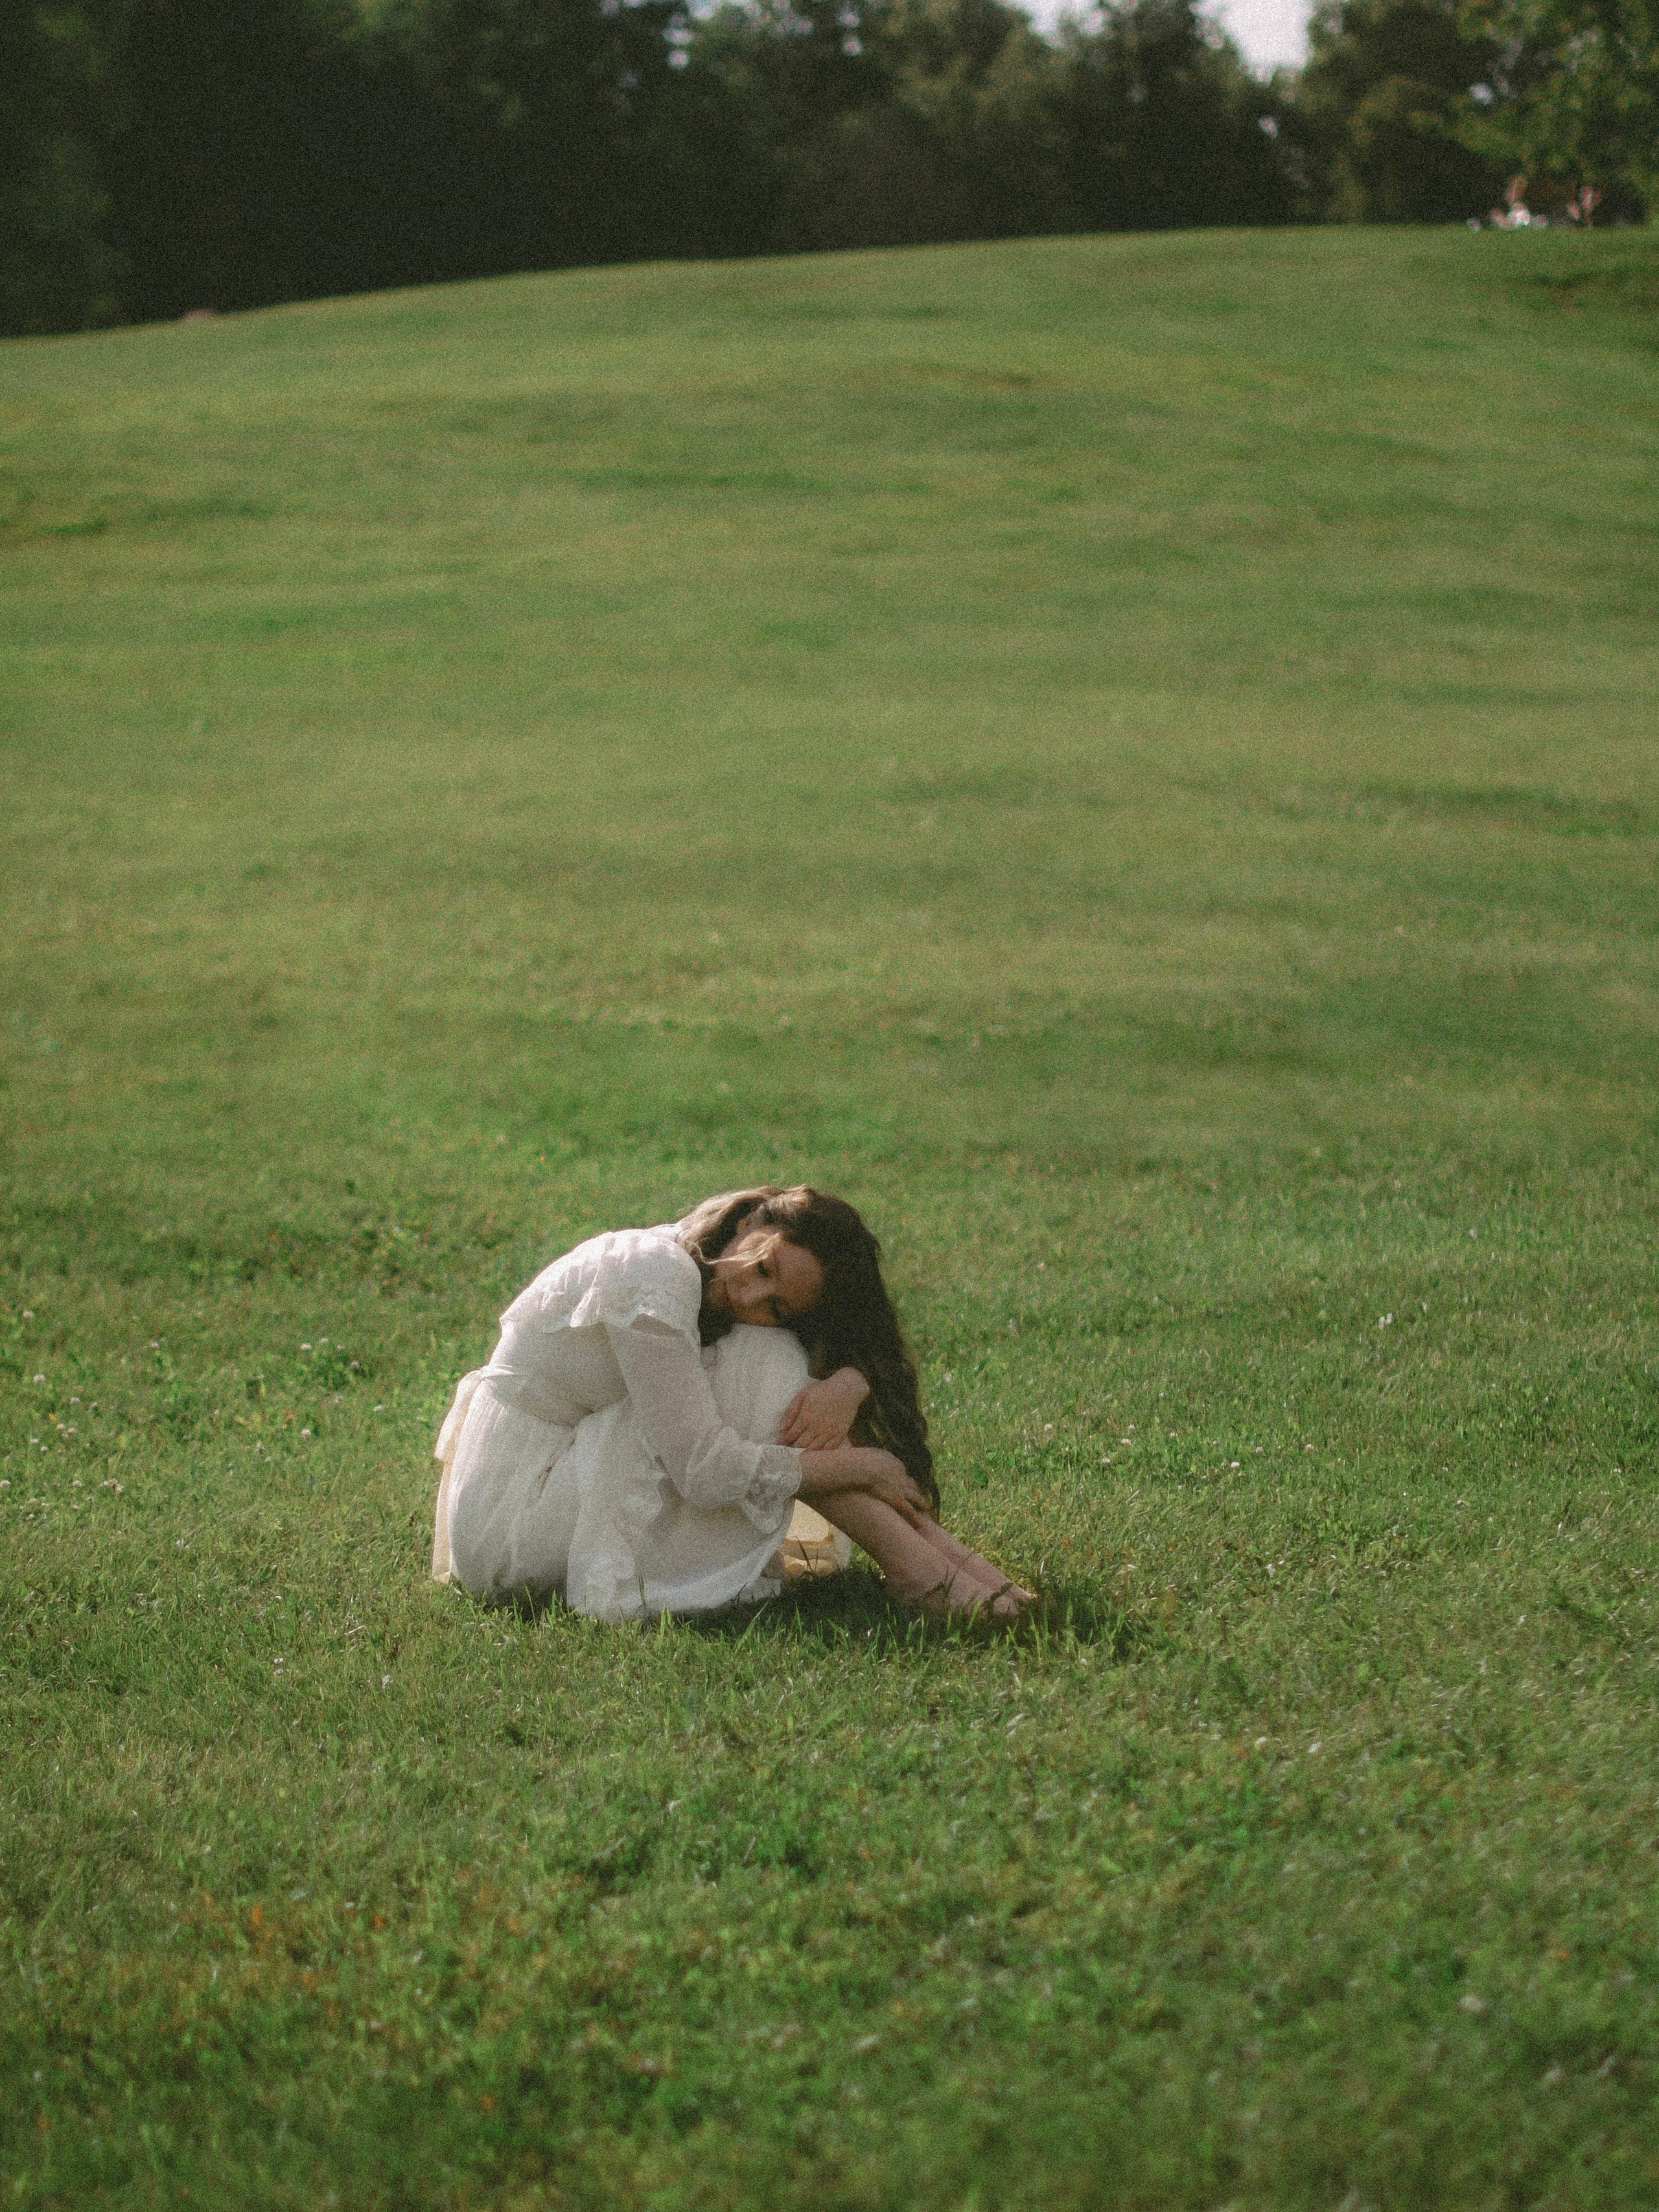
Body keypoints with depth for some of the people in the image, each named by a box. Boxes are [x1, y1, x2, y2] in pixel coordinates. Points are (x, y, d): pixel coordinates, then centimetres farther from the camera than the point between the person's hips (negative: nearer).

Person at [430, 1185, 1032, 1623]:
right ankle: (920, 1571, -20)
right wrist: (866, 1466, -18)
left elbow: (863, 1350, 3)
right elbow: (707, 1473, -26)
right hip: (508, 1532, -9)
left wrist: (848, 1385, -21)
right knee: (765, 1363, -20)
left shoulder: (690, 1271, 2)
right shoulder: (655, 1278, -24)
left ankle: (939, 1552, -8)